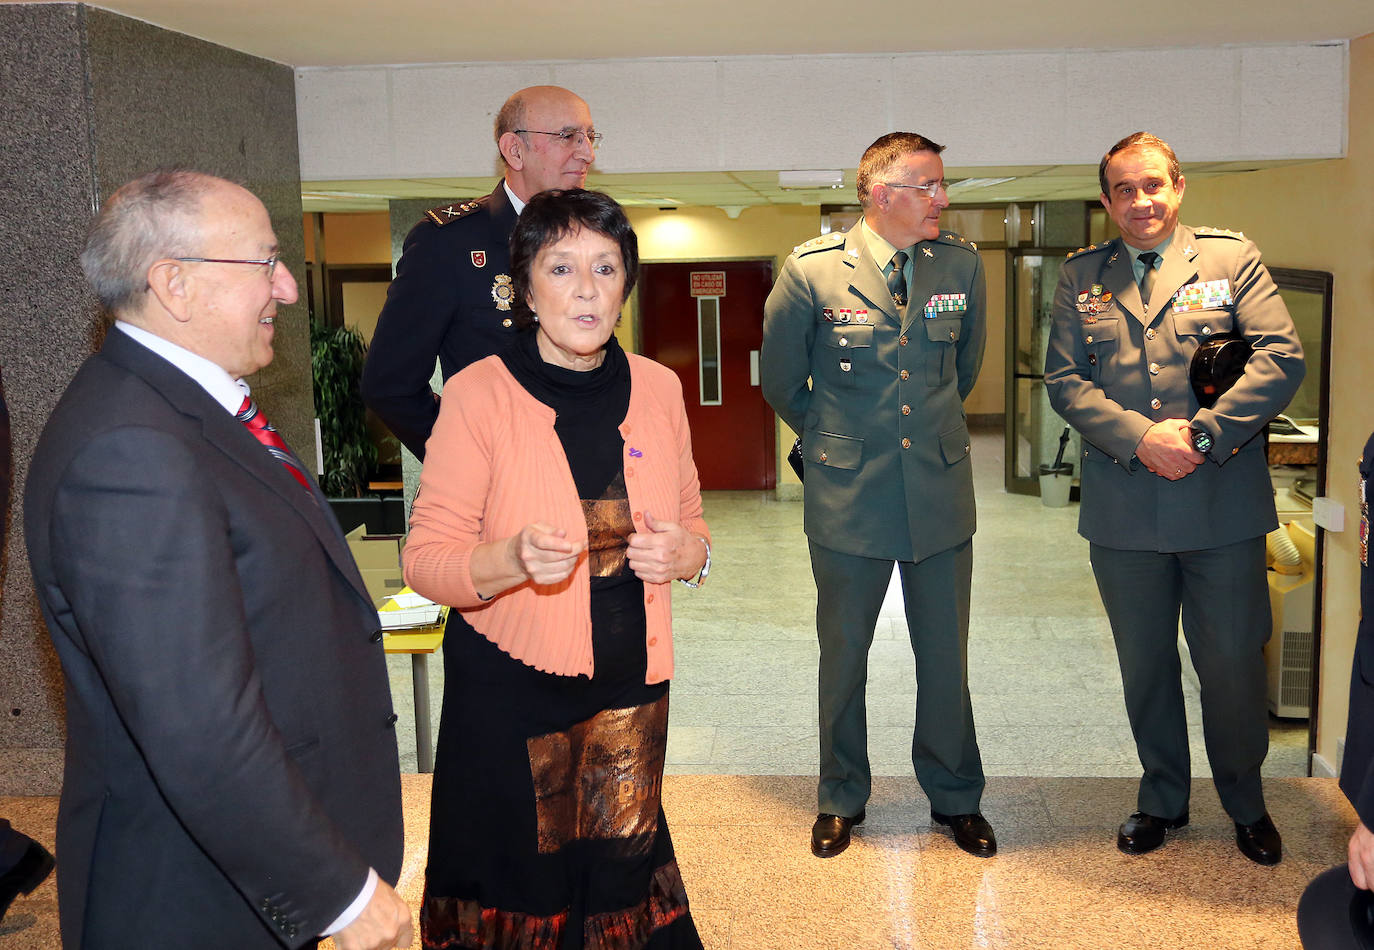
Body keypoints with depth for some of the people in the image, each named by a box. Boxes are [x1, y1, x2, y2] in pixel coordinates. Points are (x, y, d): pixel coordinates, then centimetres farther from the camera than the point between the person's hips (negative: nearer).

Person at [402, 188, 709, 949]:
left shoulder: (657, 388, 3)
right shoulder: (477, 393, -10)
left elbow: (689, 519, 16)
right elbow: (424, 559, -10)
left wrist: (689, 554, -8)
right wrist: (512, 558, -30)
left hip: (630, 686, 4)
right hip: (510, 687, -3)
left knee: (623, 873, 14)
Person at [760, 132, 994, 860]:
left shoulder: (962, 264, -1)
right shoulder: (812, 270, -9)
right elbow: (781, 380, 5)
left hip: (940, 492, 2)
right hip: (848, 497, -2)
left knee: (945, 657, 11)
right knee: (843, 655, 12)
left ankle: (955, 797, 31)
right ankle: (842, 799, 31)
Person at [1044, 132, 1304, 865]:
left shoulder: (1233, 258, 2)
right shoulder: (1081, 276, 7)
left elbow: (1282, 357, -6)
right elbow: (1065, 379, 0)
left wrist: (1202, 434, -17)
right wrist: (1141, 438, -14)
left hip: (1223, 504, -1)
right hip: (1123, 509, 2)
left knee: (1233, 662, 7)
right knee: (1144, 665, 14)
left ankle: (1246, 804, 31)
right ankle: (1162, 799, 33)